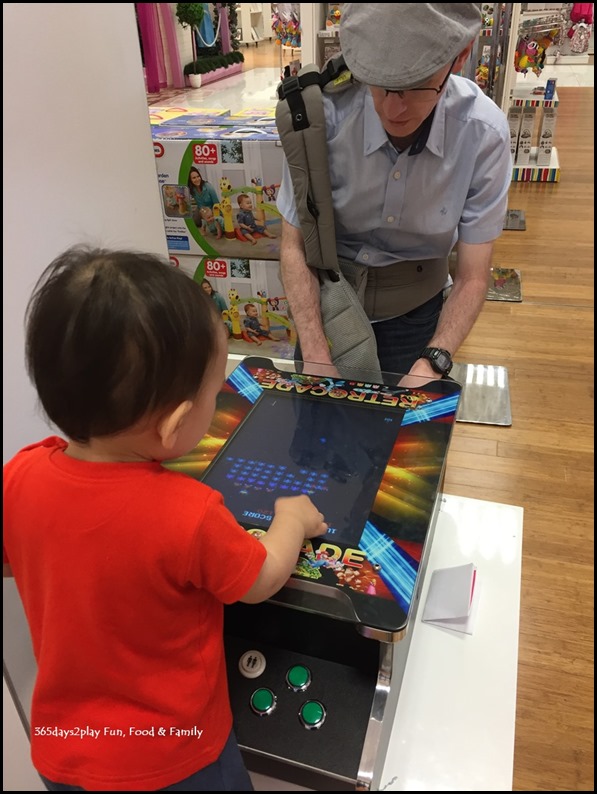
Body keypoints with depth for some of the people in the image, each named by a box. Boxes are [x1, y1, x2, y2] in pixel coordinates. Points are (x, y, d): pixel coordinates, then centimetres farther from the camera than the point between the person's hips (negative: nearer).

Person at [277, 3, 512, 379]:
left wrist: (433, 362, -31)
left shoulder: (484, 133, -23)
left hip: (414, 308, 1)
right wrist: (317, 359, -26)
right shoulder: (322, 116, -26)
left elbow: (472, 277, -16)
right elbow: (295, 245, -17)